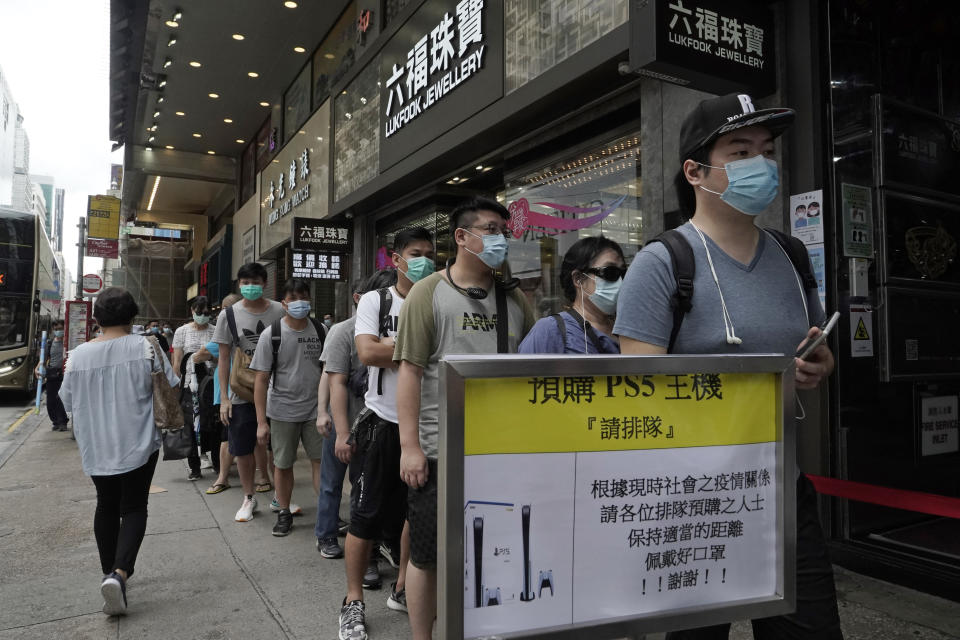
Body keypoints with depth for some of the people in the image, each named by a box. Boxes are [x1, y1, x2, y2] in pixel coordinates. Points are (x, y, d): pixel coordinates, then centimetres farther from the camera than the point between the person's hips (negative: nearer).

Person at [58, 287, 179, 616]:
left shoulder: (78, 355, -4)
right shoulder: (144, 346, -11)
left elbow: (67, 400, 6)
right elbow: (171, 386, -5)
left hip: (95, 447, 3)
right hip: (137, 443, -2)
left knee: (106, 506, 18)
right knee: (133, 508, 7)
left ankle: (109, 572, 25)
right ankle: (119, 572, -12)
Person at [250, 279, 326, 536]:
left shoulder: (321, 331, 0)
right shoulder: (271, 334, -7)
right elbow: (261, 380, -6)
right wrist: (261, 422, -9)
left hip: (315, 409, 1)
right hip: (282, 411, -1)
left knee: (322, 461, 2)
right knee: (283, 465, 10)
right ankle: (284, 513, 28)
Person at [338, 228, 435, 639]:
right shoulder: (374, 301, -2)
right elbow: (368, 352, -16)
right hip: (384, 423, -3)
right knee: (366, 515, 3)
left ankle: (403, 588, 33)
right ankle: (354, 601, 20)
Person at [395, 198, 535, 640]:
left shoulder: (515, 300, 8)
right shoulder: (429, 293, -4)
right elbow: (410, 371, -9)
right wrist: (410, 445, -14)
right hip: (441, 452, -4)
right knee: (427, 556, 8)